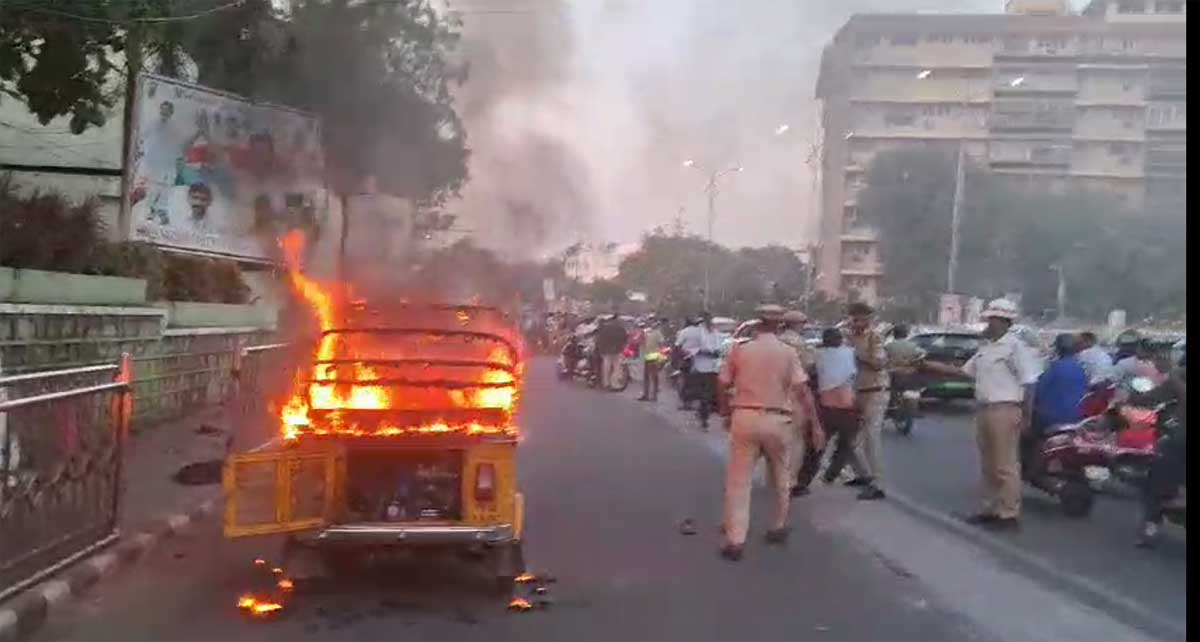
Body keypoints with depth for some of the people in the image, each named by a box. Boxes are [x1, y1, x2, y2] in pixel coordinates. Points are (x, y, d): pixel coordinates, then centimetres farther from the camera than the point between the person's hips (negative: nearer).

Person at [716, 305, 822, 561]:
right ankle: (778, 528, 34)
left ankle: (735, 541, -3)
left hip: (745, 417, 0)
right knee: (780, 477, 21)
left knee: (738, 480, 2)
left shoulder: (740, 350, 2)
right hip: (777, 420, 0)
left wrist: (726, 415, 22)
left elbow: (724, 387, 7)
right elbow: (802, 391, -7)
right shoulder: (787, 352, -2)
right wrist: (815, 424, -3)